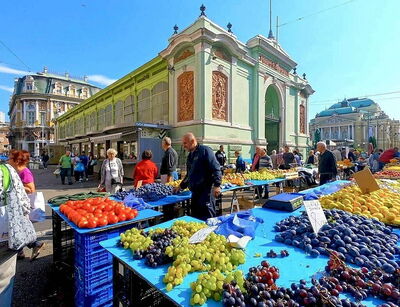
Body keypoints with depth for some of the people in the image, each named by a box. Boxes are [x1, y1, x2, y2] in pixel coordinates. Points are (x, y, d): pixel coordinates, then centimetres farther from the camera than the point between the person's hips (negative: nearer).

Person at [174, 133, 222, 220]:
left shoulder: (205, 151, -8)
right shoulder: (190, 156, 17)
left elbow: (216, 169, -15)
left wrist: (216, 185, -22)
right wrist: (181, 186, 26)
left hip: (206, 191, -8)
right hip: (195, 192, 8)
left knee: (208, 217, -5)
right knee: (195, 217, 13)